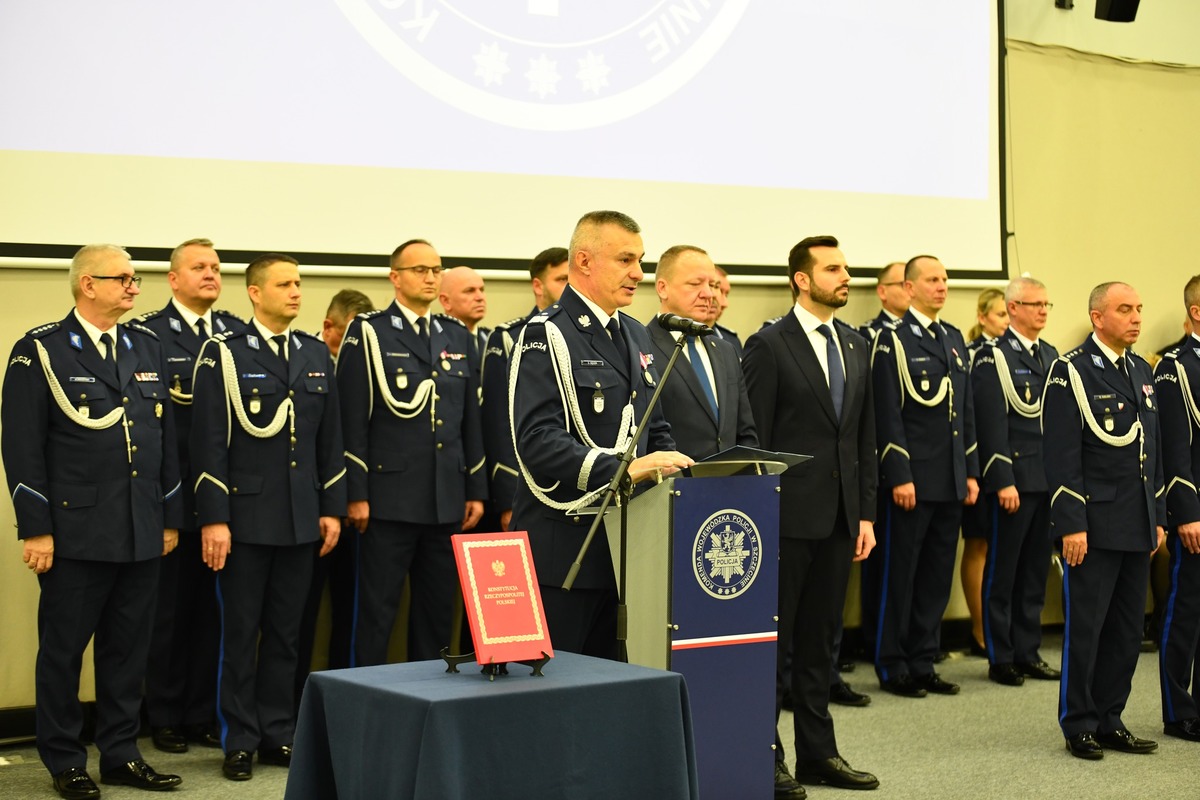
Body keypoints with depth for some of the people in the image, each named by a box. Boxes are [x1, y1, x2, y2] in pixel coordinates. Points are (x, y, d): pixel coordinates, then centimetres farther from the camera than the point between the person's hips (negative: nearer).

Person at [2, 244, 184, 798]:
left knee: (128, 648, 11)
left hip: (143, 533, 5)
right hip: (76, 532, -5)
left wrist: (171, 517, 12)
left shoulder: (148, 347, 12)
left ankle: (121, 755, 22)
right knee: (63, 649, 5)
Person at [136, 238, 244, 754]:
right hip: (170, 493, -4)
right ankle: (165, 718, 16)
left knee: (212, 608, 9)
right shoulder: (146, 333, -5)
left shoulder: (239, 334, 9)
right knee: (168, 608, 6)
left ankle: (204, 713, 19)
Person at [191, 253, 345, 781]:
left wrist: (333, 507, 6)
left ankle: (279, 735, 19)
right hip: (245, 515, -4)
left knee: (286, 633, 10)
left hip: (301, 519, 4)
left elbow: (330, 437, 12)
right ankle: (239, 741, 13)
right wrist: (213, 518, -13)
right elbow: (209, 441, -9)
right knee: (240, 633, 4)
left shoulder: (317, 355, 9)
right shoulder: (224, 354, -5)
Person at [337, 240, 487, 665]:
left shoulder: (459, 337, 13)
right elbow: (353, 420, -6)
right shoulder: (368, 333, -2)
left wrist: (476, 490, 10)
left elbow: (471, 420, 15)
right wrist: (357, 495, -11)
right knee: (377, 613, 1)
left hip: (448, 500, 5)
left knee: (438, 611, 10)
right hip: (390, 498, -5)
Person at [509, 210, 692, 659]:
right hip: (563, 546, -7)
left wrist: (670, 467, 0)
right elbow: (537, 441, -21)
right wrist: (623, 469, -29)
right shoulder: (547, 336, -10)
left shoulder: (635, 336, 16)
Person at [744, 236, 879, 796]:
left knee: (820, 639, 13)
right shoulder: (768, 346, -7)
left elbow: (865, 437, 13)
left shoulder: (856, 347, 12)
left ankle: (818, 752, 21)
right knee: (773, 638, 2)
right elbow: (755, 439, -9)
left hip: (840, 516, 6)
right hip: (789, 514, -6)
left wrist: (866, 514, 8)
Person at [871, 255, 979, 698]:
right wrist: (900, 476, -16)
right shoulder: (893, 340, -6)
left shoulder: (954, 338, 15)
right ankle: (893, 666, 10)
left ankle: (922, 664, 18)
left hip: (952, 481, 7)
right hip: (913, 479, -7)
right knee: (901, 575, 1)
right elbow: (888, 415, -12)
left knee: (937, 577, 10)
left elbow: (966, 410, 16)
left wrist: (971, 472, 11)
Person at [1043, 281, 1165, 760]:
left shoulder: (1141, 371, 14)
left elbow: (1152, 449, 18)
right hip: (1094, 525, -7)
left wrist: (1158, 517, 15)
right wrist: (1071, 524, -17)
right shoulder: (1071, 371, -8)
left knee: (1127, 630, 10)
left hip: (1137, 527, 7)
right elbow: (1062, 455, -13)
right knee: (1085, 628, 0)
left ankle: (1109, 721, 20)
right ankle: (1079, 725, 10)